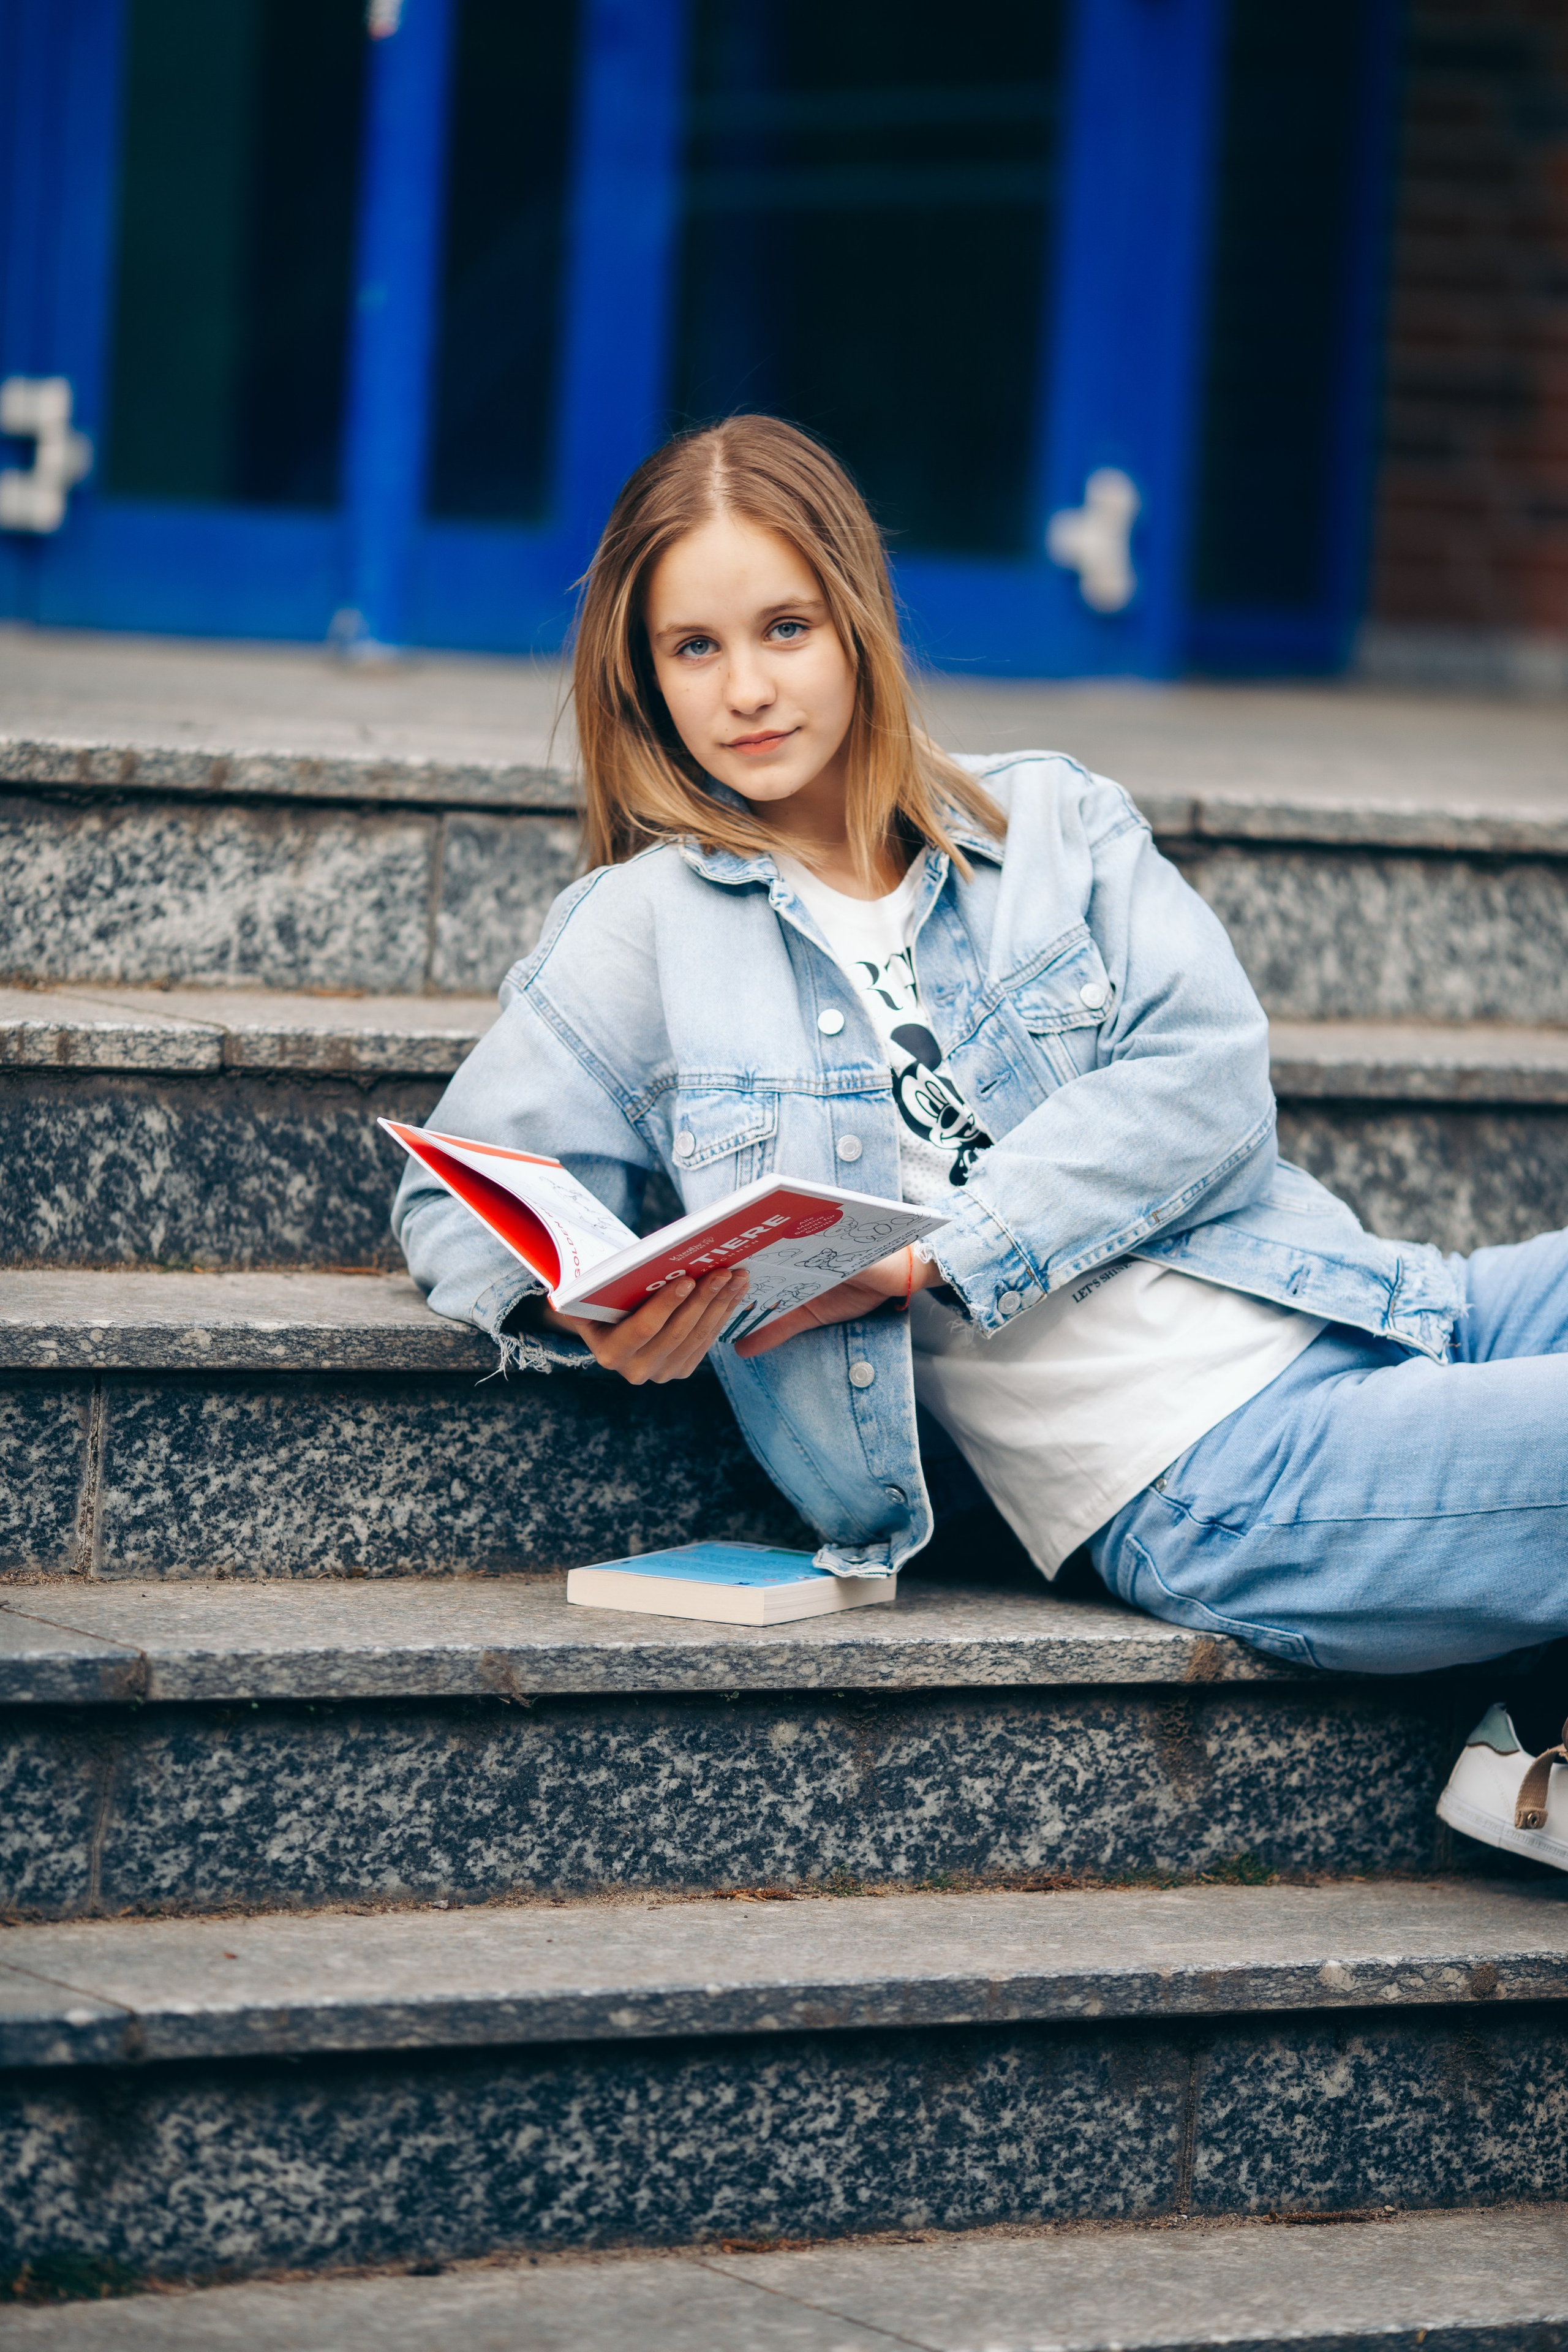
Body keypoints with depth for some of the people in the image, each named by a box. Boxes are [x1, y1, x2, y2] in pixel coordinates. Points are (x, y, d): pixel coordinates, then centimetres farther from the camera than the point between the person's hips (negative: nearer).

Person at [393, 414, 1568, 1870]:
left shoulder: (1054, 821, 15)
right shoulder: (644, 934, 9)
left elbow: (1206, 1077, 1)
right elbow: (458, 1202, 12)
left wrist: (933, 1251, -13)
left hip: (1370, 1315, 5)